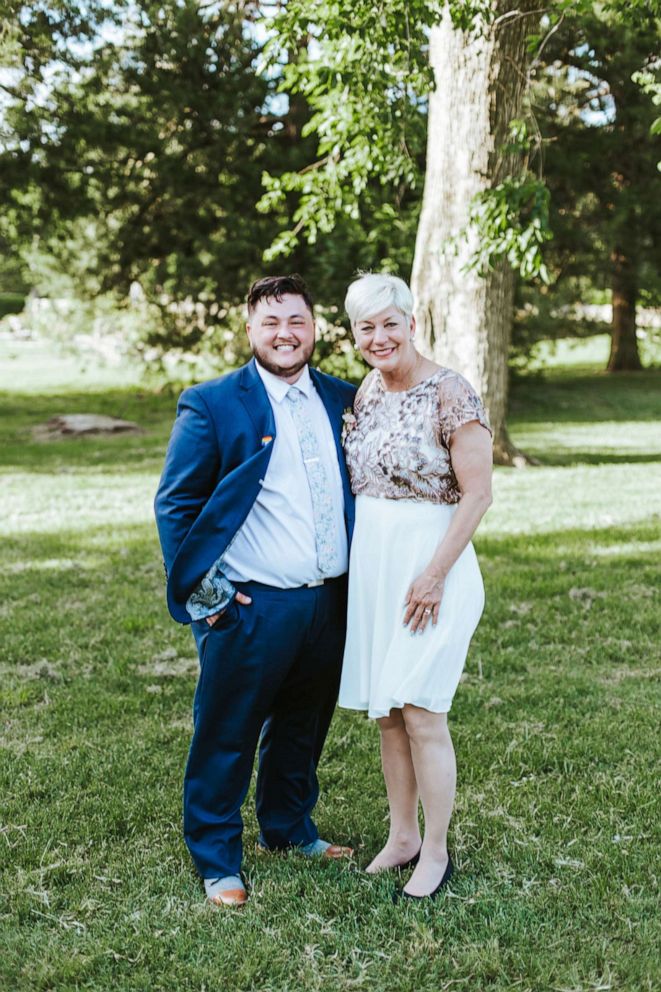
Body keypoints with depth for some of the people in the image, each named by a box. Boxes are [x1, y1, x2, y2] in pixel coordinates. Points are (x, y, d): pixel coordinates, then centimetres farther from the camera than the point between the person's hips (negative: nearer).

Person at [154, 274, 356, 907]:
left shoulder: (341, 400, 8)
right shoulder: (211, 404, -6)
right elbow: (175, 504, -5)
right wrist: (198, 587, -11)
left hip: (331, 602, 5)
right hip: (251, 607, -5)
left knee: (302, 728, 20)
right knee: (226, 737, 5)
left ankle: (288, 828, 41)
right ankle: (216, 862, 22)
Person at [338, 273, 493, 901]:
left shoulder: (450, 394, -12)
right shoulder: (366, 392, 9)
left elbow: (477, 493, -14)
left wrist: (434, 575, -18)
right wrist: (357, 562, 11)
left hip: (428, 564, -7)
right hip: (368, 564, 7)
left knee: (421, 713, -5)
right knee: (385, 711, 12)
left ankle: (436, 854, 11)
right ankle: (401, 838, 26)